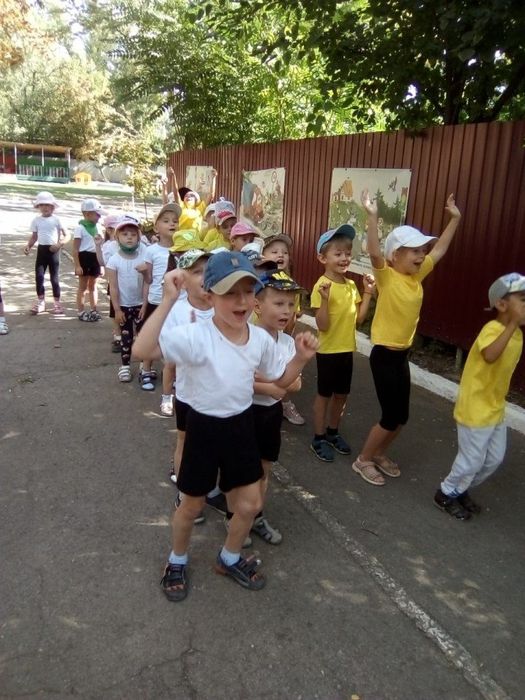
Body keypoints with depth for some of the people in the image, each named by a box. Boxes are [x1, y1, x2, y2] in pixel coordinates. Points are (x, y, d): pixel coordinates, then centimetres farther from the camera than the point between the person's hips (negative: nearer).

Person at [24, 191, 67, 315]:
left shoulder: (56, 219, -4)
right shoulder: (36, 220, 5)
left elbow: (65, 236, -4)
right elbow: (34, 236, 12)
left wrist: (58, 244, -18)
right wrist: (28, 246, -4)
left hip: (53, 250, -3)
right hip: (41, 249, 3)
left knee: (54, 277, 3)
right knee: (39, 276, 2)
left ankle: (57, 302, 13)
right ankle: (40, 301, 14)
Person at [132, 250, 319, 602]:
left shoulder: (261, 338, -6)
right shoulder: (195, 336, -24)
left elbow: (282, 379, 10)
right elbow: (142, 350, -40)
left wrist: (302, 356, -8)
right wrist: (168, 301, -44)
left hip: (241, 426, 5)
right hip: (204, 427, -4)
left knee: (249, 504, 14)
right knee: (193, 505, 15)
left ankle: (230, 558, 44)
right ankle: (178, 561, 45)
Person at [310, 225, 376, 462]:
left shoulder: (351, 285, 3)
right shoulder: (321, 286, -18)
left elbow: (359, 318, 5)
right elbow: (323, 326, -22)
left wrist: (368, 293, 0)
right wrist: (324, 299, -35)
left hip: (347, 350, 6)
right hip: (328, 351, -6)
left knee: (342, 395, 17)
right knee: (324, 395, 7)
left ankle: (333, 432, 36)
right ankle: (319, 439, 22)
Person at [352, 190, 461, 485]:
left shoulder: (418, 275, 4)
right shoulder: (386, 276, -15)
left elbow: (440, 250, 15)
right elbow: (374, 253, -34)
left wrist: (455, 218, 16)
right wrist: (372, 216, -44)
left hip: (403, 354, 7)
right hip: (384, 354, -7)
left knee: (402, 415, 14)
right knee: (391, 416, -1)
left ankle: (380, 453, 36)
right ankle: (364, 459, 19)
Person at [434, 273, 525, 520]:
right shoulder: (492, 329, -23)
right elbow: (490, 356, -46)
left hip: (496, 408, 9)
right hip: (476, 409, -9)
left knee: (494, 459, 20)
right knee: (472, 460, 4)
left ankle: (460, 490, 38)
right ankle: (446, 494, 27)